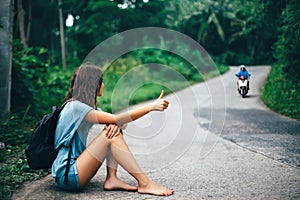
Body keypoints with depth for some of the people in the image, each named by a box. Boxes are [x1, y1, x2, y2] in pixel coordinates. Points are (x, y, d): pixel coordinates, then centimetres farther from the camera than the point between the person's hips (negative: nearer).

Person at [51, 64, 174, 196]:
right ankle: (144, 184, -19)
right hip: (67, 176, -9)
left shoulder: (88, 106, 15)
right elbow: (116, 119, -22)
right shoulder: (75, 106, -16)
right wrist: (152, 107, -22)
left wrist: (114, 124, -19)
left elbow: (115, 121, 7)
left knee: (114, 129, -1)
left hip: (75, 165, 9)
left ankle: (112, 179, -9)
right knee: (112, 135, -20)